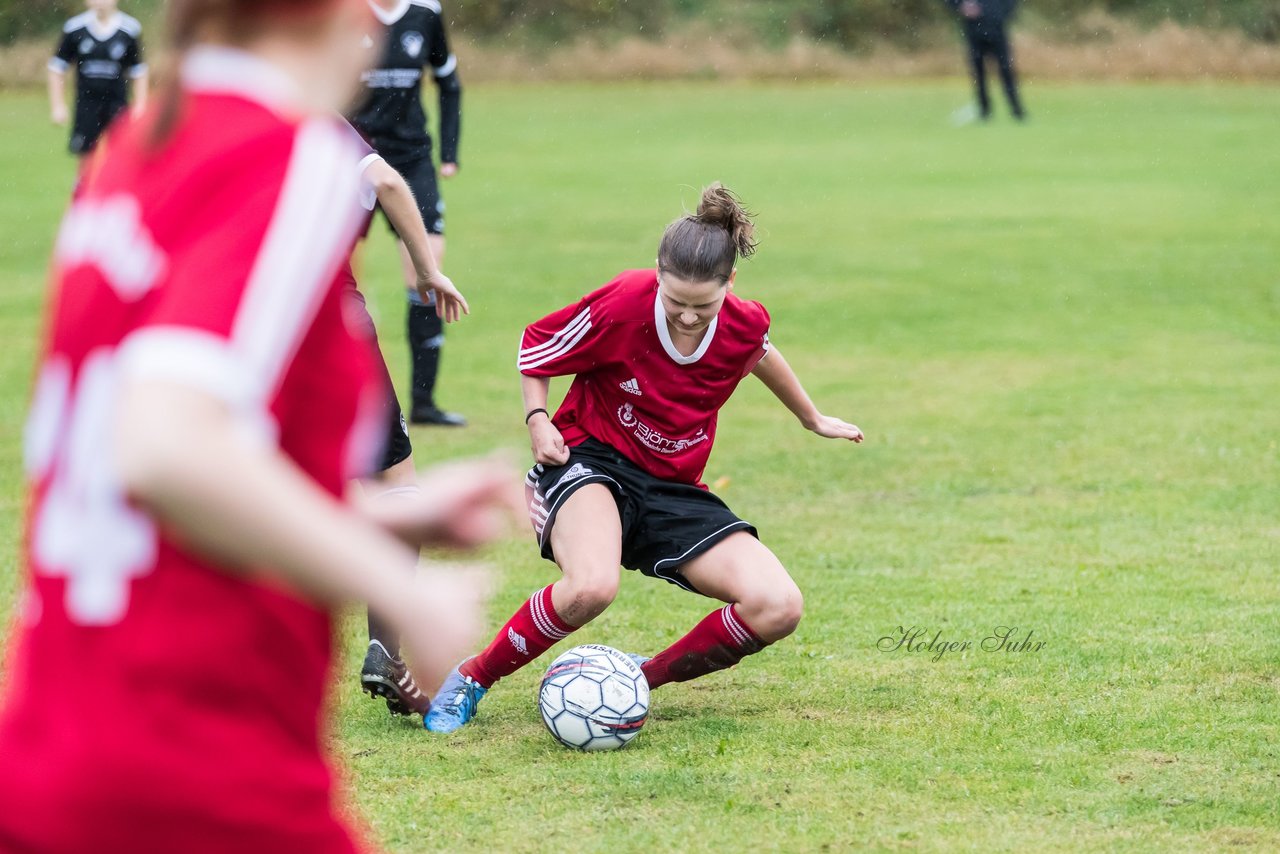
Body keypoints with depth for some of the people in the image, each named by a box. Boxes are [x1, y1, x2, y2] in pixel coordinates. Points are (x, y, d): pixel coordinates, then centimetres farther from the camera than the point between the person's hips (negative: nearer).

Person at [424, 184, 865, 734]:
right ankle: (472, 678, -13)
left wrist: (811, 418, 33)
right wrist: (537, 419, -14)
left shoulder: (744, 326, -10)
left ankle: (648, 676, 6)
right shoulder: (622, 305, -20)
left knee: (778, 608, -17)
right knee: (591, 587, -39)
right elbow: (537, 344, -1)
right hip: (590, 459, -4)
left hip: (673, 490, 4)